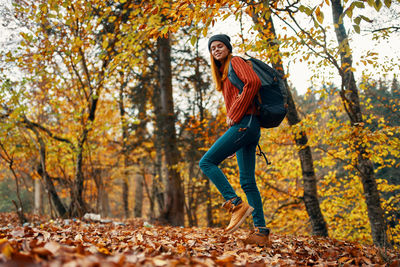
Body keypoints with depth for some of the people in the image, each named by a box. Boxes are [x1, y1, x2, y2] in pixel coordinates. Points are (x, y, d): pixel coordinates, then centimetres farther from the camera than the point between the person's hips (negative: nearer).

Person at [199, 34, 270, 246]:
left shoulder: (236, 62, 3)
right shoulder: (222, 73, 28)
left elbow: (253, 82, -16)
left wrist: (234, 115, -14)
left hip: (245, 123, -10)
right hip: (242, 127, 10)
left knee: (207, 162, -13)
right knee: (248, 181, 3)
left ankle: (236, 204, -19)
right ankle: (261, 232, 2)